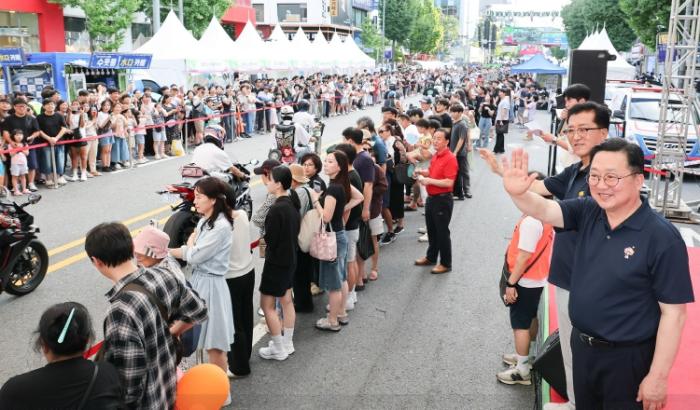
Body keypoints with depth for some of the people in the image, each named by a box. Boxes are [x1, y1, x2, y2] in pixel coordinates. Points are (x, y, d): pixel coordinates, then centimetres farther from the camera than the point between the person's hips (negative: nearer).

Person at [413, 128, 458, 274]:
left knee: (442, 232, 1)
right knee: (431, 230, 20)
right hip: (431, 198, 9)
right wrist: (422, 172, 5)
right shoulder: (435, 156, 8)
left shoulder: (450, 158, -19)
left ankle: (446, 264, 14)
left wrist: (430, 181, -23)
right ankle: (431, 257, 36)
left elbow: (449, 182, -25)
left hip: (443, 200, -9)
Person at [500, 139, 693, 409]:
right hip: (581, 345, 6)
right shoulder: (588, 212, -5)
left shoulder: (662, 237, -20)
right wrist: (518, 193, -41)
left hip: (627, 357, -5)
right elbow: (544, 210, -18)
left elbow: (673, 312, -18)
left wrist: (658, 376, -16)